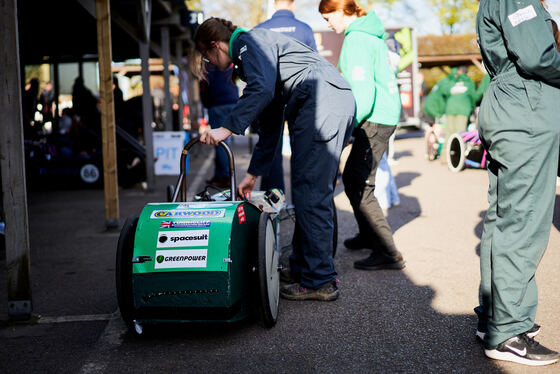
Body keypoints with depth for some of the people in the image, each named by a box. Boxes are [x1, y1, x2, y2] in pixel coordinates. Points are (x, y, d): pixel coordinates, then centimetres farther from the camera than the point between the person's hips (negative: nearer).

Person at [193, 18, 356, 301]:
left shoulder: (251, 41, 2)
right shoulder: (251, 57, 32)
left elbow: (262, 89, -18)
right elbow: (270, 127, 32)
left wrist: (227, 129, -15)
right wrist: (252, 175, 33)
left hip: (323, 101, -11)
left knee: (310, 195, -9)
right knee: (315, 193, 14)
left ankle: (319, 282, -5)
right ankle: (302, 268, 21)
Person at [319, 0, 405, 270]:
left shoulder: (356, 40, -14)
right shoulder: (371, 34, 17)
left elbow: (363, 90, -23)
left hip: (374, 120, -10)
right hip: (385, 114, 10)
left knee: (359, 186, -11)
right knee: (350, 177, 20)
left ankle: (388, 253, -11)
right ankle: (368, 235, 35)